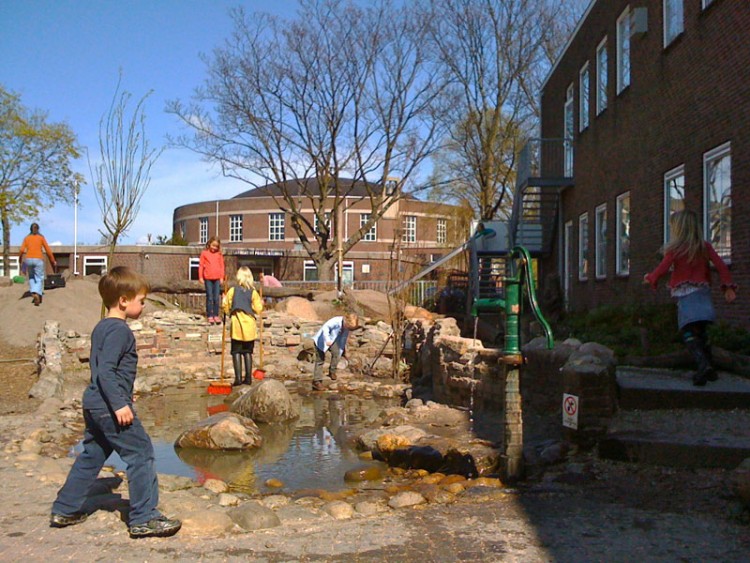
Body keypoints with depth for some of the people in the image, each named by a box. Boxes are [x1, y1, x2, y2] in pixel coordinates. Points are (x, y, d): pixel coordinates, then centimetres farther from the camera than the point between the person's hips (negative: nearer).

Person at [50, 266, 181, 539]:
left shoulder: (101, 327, 14)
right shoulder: (119, 330, -16)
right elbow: (106, 370, -24)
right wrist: (119, 404, -26)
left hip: (94, 404, 10)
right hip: (109, 407, -10)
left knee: (91, 455, 20)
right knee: (140, 453, -4)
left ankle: (64, 510, 28)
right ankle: (143, 518, -1)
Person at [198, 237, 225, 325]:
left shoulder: (219, 254, 7)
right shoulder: (204, 253, 2)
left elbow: (222, 266, 10)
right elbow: (201, 265, 3)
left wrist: (222, 277, 4)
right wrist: (200, 277, -1)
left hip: (217, 278, 2)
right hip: (208, 278, -2)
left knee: (216, 298, 3)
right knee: (209, 297, 0)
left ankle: (216, 315, 10)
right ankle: (210, 316, 5)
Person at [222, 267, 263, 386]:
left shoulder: (232, 291, -1)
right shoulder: (253, 292, 0)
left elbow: (226, 308, 1)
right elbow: (258, 310, -4)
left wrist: (224, 299, 20)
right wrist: (261, 304, 16)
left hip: (236, 323, -1)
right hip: (249, 324, 1)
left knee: (236, 352, 3)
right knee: (248, 352, 10)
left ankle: (238, 378, -5)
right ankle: (248, 378, 8)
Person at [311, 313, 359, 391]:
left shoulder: (347, 327, -7)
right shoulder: (336, 321, -32)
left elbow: (343, 338, 9)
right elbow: (325, 327, -42)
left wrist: (343, 350, 16)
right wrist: (327, 340, -53)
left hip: (333, 340, 7)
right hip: (322, 339, -7)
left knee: (336, 352, -14)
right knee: (320, 359, -9)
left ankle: (332, 372, 8)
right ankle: (316, 381, -5)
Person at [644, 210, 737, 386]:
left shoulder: (675, 249, -7)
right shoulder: (705, 246, 6)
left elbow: (661, 270, -11)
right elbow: (721, 266, -1)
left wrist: (649, 278, 8)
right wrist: (728, 287, 1)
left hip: (685, 295, -5)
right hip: (703, 293, 5)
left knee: (688, 332, -8)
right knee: (700, 332, 17)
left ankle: (704, 365, -29)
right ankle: (709, 369, 19)